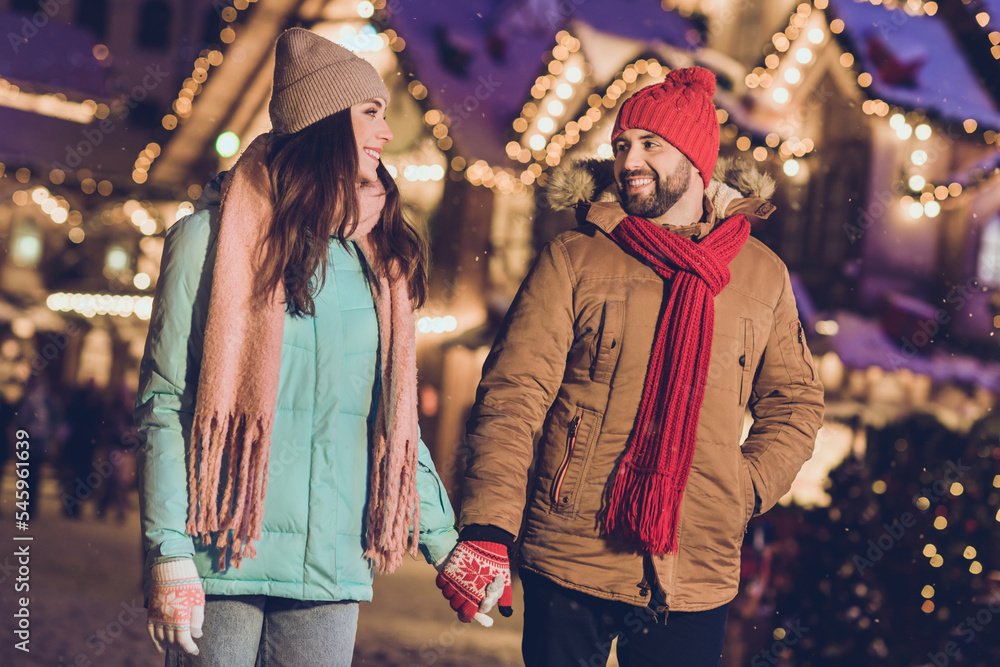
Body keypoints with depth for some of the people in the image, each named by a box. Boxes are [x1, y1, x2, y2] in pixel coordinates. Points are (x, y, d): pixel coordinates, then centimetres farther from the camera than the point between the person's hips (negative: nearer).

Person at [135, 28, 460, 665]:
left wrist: (446, 542, 13)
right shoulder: (212, 240, 0)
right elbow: (163, 406, -4)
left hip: (331, 567, 4)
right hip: (223, 560, -4)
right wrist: (169, 555, -12)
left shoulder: (378, 261, 14)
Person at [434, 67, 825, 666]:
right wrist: (487, 530, -18)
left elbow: (794, 403, 19)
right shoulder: (572, 260, 1)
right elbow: (512, 397, -6)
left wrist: (746, 491, 2)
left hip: (697, 578, 2)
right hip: (571, 566, -2)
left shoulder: (763, 275, 8)